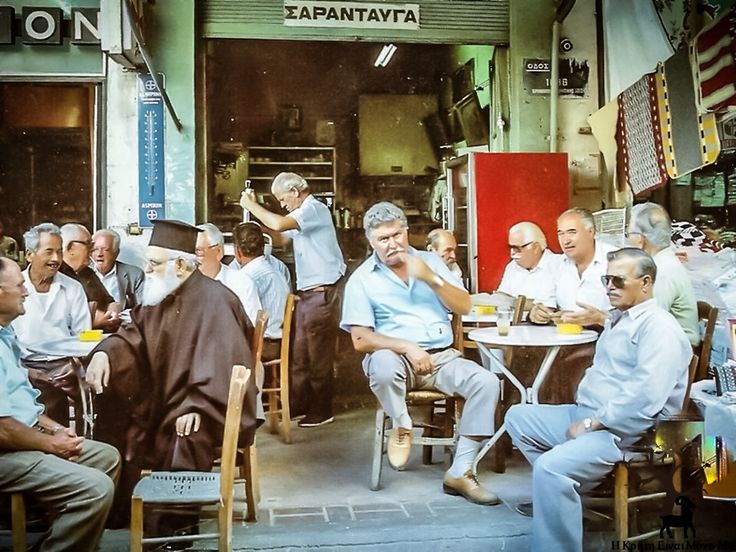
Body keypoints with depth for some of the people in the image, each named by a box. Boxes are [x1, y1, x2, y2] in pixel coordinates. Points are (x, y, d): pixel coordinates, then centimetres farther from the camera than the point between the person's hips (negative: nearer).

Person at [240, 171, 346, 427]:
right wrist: (254, 208, 11)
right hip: (308, 293, 10)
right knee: (300, 353, 13)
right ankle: (299, 404, 22)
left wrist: (251, 205, -14)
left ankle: (321, 411, 10)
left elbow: (279, 225, -28)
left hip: (322, 292, -10)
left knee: (319, 356, 0)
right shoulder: (305, 214, 19)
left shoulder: (314, 208, -13)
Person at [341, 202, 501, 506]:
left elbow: (464, 307, 4)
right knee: (382, 364, -38)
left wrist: (432, 278, -12)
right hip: (397, 357, -3)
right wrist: (407, 348, -20)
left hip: (442, 356, 4)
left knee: (486, 381, -22)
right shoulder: (362, 279, 1)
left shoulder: (430, 261, 12)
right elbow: (361, 340, -8)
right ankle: (402, 426, -5)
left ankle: (460, 472, -12)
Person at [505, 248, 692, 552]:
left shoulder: (659, 327, -14)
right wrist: (583, 412, 10)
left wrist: (593, 423, -21)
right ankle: (565, 485, 9)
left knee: (551, 467, -31)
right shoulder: (619, 318, 18)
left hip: (622, 430, -11)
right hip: (585, 414, 11)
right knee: (517, 416, 12)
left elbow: (646, 396, -26)